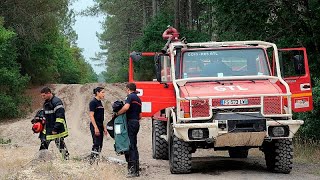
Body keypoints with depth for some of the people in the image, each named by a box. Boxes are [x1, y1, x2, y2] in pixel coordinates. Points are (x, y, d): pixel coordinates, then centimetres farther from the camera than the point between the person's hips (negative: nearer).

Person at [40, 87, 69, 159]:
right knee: (44, 143, 9)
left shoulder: (57, 102, -18)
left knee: (60, 144, -4)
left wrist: (55, 129, -23)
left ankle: (66, 158, 5)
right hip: (48, 128, 9)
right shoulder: (46, 103, 12)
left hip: (57, 129, -9)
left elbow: (60, 117, -22)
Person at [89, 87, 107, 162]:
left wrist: (103, 128, 19)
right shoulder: (93, 102, -11)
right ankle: (92, 160, -11)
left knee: (100, 145, 8)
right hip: (95, 126, -9)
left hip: (100, 126, 9)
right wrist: (95, 128, -22)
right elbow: (91, 116, -17)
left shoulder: (100, 102, 15)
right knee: (97, 143, -12)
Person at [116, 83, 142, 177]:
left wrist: (117, 113, -16)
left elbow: (126, 107, -27)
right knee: (134, 146, 13)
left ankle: (132, 170, -14)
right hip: (136, 123, 9)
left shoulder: (130, 97, -8)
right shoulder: (138, 99, 21)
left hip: (130, 123, -9)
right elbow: (140, 116, 23)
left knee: (130, 146, -9)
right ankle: (136, 170, 15)